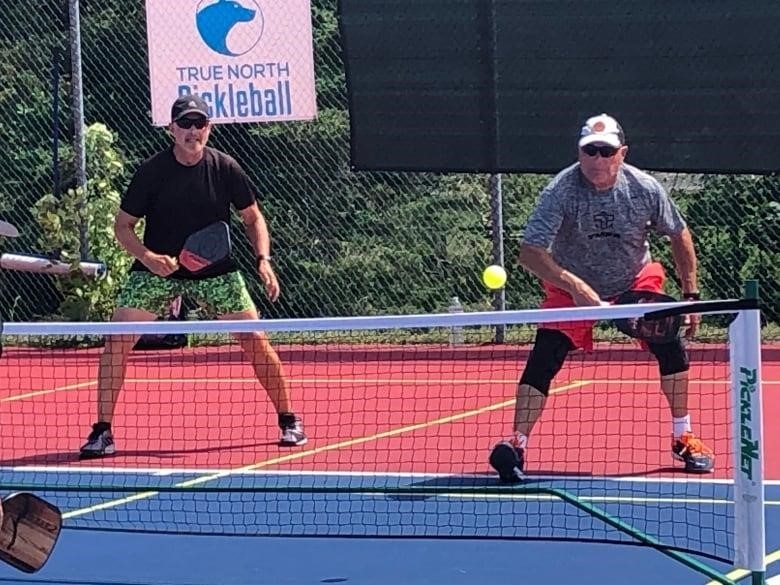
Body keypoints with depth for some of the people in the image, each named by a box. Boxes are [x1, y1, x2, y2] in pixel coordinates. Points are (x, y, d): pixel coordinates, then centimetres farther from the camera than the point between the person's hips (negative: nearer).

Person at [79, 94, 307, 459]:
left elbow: (252, 216, 4)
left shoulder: (224, 168, -9)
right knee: (116, 340, -15)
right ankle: (102, 431, -5)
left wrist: (263, 259, -11)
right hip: (158, 269, -1)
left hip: (215, 271, 1)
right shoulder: (151, 172, -12)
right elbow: (123, 225, -5)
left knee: (255, 340, -5)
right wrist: (146, 256, -24)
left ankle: (288, 420, 14)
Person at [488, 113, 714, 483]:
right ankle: (516, 444, -16)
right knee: (543, 360, -18)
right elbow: (530, 252, -35)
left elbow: (679, 235, -2)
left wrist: (691, 295, -4)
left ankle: (683, 438, 4)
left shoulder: (645, 189, -19)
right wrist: (575, 286, -47)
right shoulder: (561, 191, -28)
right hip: (572, 287, -2)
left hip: (636, 280, 2)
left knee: (670, 344, -13)